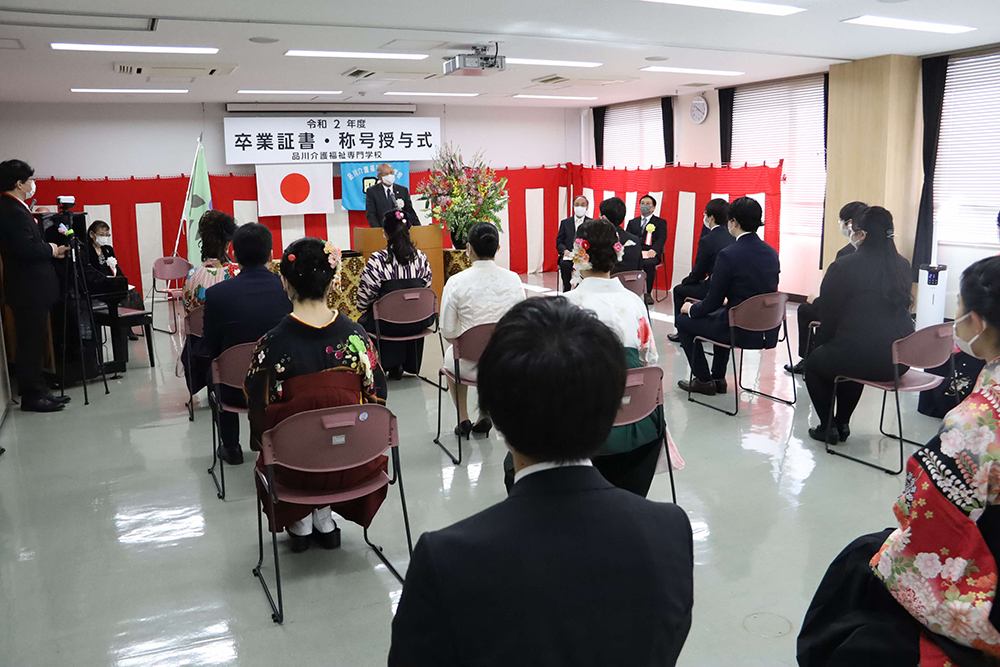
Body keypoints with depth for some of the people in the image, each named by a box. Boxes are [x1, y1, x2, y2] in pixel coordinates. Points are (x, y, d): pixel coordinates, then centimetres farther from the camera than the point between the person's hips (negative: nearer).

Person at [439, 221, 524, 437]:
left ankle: (463, 420, 38)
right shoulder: (513, 279, -9)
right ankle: (485, 415, 39)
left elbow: (448, 332, -10)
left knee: (450, 354, 35)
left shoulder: (456, 282, -17)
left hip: (470, 365, -2)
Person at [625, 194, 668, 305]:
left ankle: (647, 293, -24)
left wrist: (653, 250, -20)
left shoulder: (660, 222, 17)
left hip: (650, 254, -2)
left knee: (648, 263, -38)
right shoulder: (632, 222, 28)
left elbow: (661, 238, 1)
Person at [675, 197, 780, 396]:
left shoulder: (728, 255, -19)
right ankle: (718, 379, 38)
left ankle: (704, 380, 22)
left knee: (684, 320, 13)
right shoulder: (771, 253, 3)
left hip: (742, 332, -8)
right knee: (722, 313, 36)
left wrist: (691, 309, 7)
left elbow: (713, 302, -13)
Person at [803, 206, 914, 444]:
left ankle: (827, 427, 24)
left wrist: (825, 342, 16)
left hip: (861, 358, -6)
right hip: (899, 361, 6)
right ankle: (842, 424, 38)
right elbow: (903, 307, 18)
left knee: (814, 363, 24)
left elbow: (828, 315, -5)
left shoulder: (843, 267, -12)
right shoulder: (903, 266, 6)